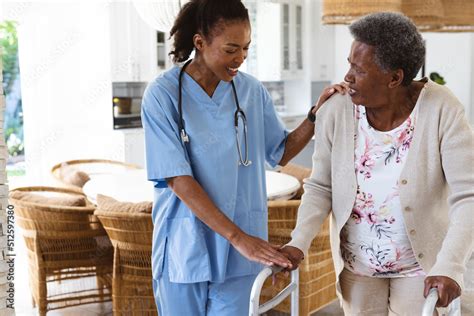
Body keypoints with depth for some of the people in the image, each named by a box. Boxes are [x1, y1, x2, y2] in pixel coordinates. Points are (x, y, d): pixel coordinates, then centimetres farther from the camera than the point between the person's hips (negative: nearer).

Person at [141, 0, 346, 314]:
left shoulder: (252, 91, -1)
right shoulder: (163, 94, -12)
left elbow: (281, 153, 10)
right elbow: (178, 180, -17)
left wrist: (316, 114, -6)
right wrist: (237, 237, -21)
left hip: (238, 249, 3)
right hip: (184, 244, -2)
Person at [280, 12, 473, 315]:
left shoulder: (443, 110, -24)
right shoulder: (336, 111, -18)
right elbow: (321, 187, -8)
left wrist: (449, 267, -38)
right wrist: (299, 242, -23)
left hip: (422, 259, -2)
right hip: (357, 258, 2)